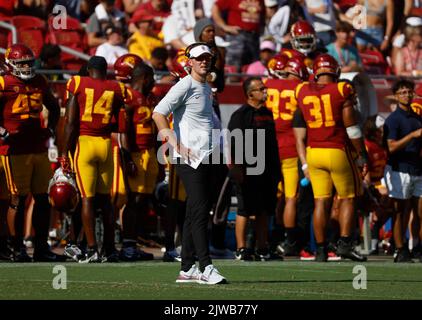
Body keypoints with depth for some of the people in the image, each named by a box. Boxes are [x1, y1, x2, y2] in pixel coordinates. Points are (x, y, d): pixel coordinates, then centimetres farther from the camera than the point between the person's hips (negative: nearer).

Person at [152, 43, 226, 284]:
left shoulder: (207, 89, 19)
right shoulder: (185, 86, -8)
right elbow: (159, 113, -15)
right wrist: (177, 146, -19)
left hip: (206, 158, 9)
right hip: (190, 158, -9)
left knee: (196, 213, 10)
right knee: (199, 211, -13)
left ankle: (188, 268, 15)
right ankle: (206, 267, -16)